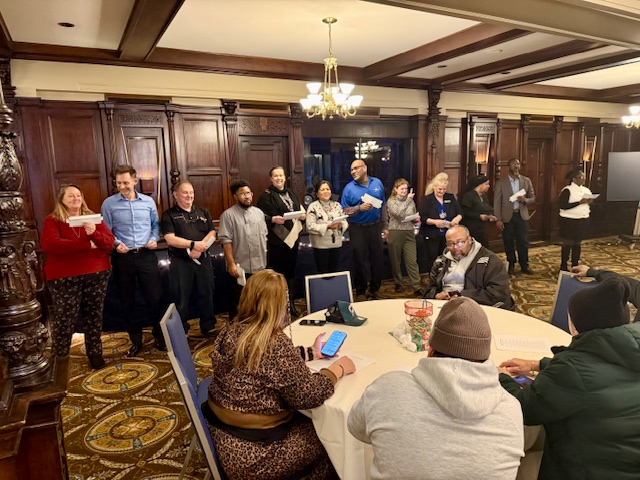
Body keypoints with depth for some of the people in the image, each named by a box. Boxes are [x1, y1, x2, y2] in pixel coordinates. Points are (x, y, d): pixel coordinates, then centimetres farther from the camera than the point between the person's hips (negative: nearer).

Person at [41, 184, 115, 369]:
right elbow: (48, 244, -19)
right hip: (64, 278, -3)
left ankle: (95, 352, 26)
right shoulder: (52, 220, 0)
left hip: (97, 274, 3)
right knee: (64, 319, -2)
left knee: (94, 315, 12)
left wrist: (95, 233, -23)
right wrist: (87, 244, -18)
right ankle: (58, 359, 13)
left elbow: (109, 242, 0)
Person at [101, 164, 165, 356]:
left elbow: (156, 224, 13)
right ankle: (136, 340, 27)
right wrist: (116, 244, -17)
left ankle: (159, 335, 22)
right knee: (127, 301, 10)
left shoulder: (148, 201, 5)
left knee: (155, 296, 2)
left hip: (146, 255, 1)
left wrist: (154, 239, -5)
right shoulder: (109, 203, -2)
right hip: (122, 257, 0)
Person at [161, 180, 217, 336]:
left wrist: (200, 248, -13)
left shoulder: (203, 212, 12)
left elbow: (212, 233, 3)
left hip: (203, 259, 3)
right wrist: (194, 244, -19)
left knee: (206, 294, 10)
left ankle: (208, 326, 24)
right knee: (181, 298, 6)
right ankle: (181, 331, 19)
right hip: (180, 262, -3)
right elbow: (170, 239, -11)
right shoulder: (169, 215, 0)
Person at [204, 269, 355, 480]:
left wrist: (310, 351, 15)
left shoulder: (230, 333, -2)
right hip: (251, 453, -8)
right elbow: (307, 395, -22)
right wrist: (338, 369, -6)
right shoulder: (276, 345, -28)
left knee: (307, 420, 26)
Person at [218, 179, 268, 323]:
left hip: (259, 266, 5)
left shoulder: (259, 212, 9)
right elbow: (226, 240, -14)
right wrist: (231, 263, -19)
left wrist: (264, 259, 11)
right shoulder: (228, 215, -9)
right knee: (238, 303, 7)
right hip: (239, 268, -5)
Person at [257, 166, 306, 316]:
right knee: (277, 272, -1)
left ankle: (291, 302, 24)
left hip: (293, 237, 6)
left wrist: (303, 215, 1)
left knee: (291, 270, 13)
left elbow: (299, 210, 21)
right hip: (277, 239, -6)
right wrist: (273, 219, -27)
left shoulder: (291, 193, 14)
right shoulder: (266, 195, -7)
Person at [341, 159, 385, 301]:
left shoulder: (377, 183, 6)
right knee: (360, 260, 3)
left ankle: (374, 290, 23)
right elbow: (344, 211, -5)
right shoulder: (349, 188, -4)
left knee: (377, 259, 8)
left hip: (375, 226, 3)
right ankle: (361, 291, 16)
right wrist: (359, 208, -21)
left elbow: (383, 205, 11)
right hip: (358, 229, -3)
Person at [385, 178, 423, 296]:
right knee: (395, 261, 8)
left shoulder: (410, 201, 10)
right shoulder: (391, 201, -2)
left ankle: (417, 287, -3)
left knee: (412, 261, -4)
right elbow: (398, 214, -19)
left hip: (409, 233, 2)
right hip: (395, 233, -2)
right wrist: (407, 200, -19)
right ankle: (398, 283, 24)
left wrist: (416, 219, -4)